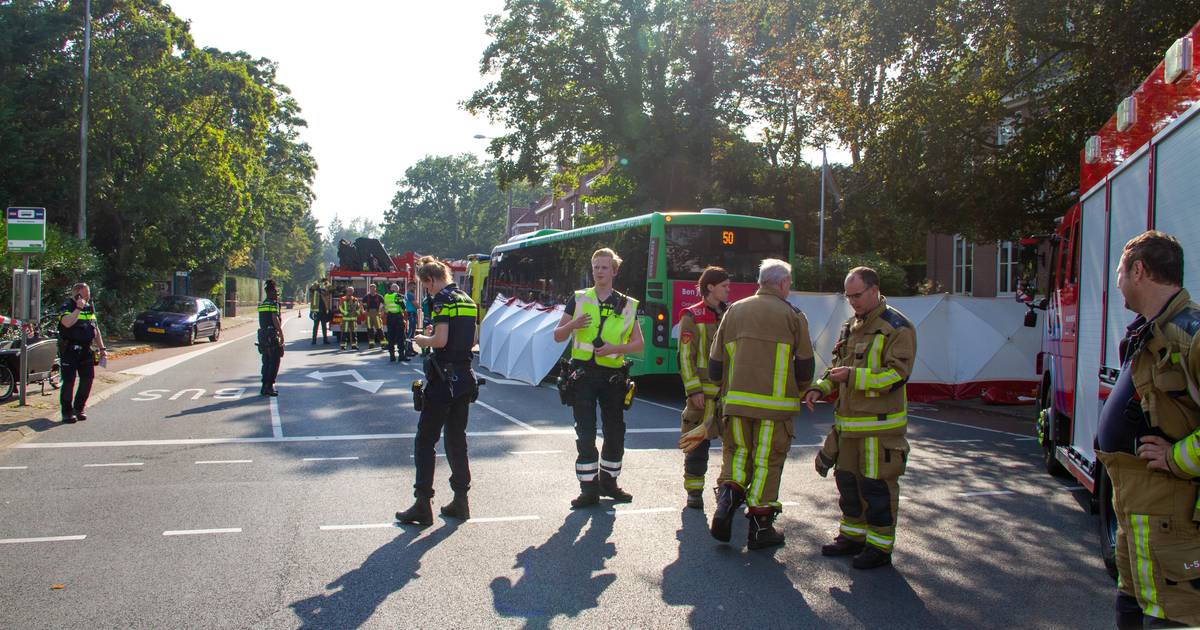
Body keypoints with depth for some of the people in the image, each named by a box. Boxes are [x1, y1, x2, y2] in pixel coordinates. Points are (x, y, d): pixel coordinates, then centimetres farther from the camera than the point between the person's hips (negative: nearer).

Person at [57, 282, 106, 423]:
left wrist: (101, 348, 17)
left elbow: (96, 329, 20)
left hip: (86, 350, 6)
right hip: (69, 350, -6)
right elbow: (67, 323, -28)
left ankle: (79, 408, 20)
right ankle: (67, 412, 7)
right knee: (69, 381, -3)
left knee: (88, 379, 5)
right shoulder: (67, 307, -7)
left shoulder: (90, 307, 13)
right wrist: (78, 308, -26)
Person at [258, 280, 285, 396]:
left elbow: (262, 321, 15)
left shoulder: (262, 304, 15)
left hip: (263, 335, 8)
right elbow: (275, 320, -17)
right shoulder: (273, 304, -10)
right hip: (272, 336, -8)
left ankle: (265, 386, 15)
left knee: (266, 362, 13)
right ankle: (269, 386, -6)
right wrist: (281, 334, -15)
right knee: (274, 362, -3)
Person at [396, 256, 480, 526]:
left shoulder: (442, 300, -13)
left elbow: (441, 340, -23)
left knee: (425, 441, 0)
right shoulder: (468, 300, 12)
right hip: (465, 379, 8)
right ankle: (460, 501, 18)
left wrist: (423, 340, -3)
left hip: (443, 380, -8)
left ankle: (422, 506, 0)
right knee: (457, 439, 15)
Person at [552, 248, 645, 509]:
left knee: (615, 432, 8)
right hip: (584, 373, -1)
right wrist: (572, 325, -14)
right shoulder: (578, 299, 6)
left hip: (613, 375, 2)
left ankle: (608, 482, 25)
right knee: (585, 433, -2)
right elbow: (558, 336, 8)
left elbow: (638, 343, 7)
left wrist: (615, 348, -12)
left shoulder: (627, 305, 7)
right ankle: (589, 488, 5)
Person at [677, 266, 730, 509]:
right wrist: (694, 390, -13)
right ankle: (694, 490, 12)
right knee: (698, 443, 2)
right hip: (704, 392, -4)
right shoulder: (692, 317, -3)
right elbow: (686, 357, -7)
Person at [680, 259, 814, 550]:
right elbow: (805, 367, 0)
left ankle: (727, 497, -4)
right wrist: (799, 392, 18)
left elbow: (715, 365, 10)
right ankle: (760, 527, 13)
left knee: (737, 453, 19)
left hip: (736, 402, 3)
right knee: (767, 461, 6)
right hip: (774, 405, -3)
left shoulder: (734, 311, 10)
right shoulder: (792, 315, 0)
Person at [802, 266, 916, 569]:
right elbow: (837, 365, 23)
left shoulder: (897, 327, -11)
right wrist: (820, 388, 6)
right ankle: (853, 535, 29)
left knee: (877, 485, 0)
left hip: (880, 424, -8)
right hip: (848, 421, 8)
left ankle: (880, 546, 12)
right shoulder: (850, 326, 14)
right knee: (847, 479, 15)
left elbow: (897, 374, -20)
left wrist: (853, 375, -26)